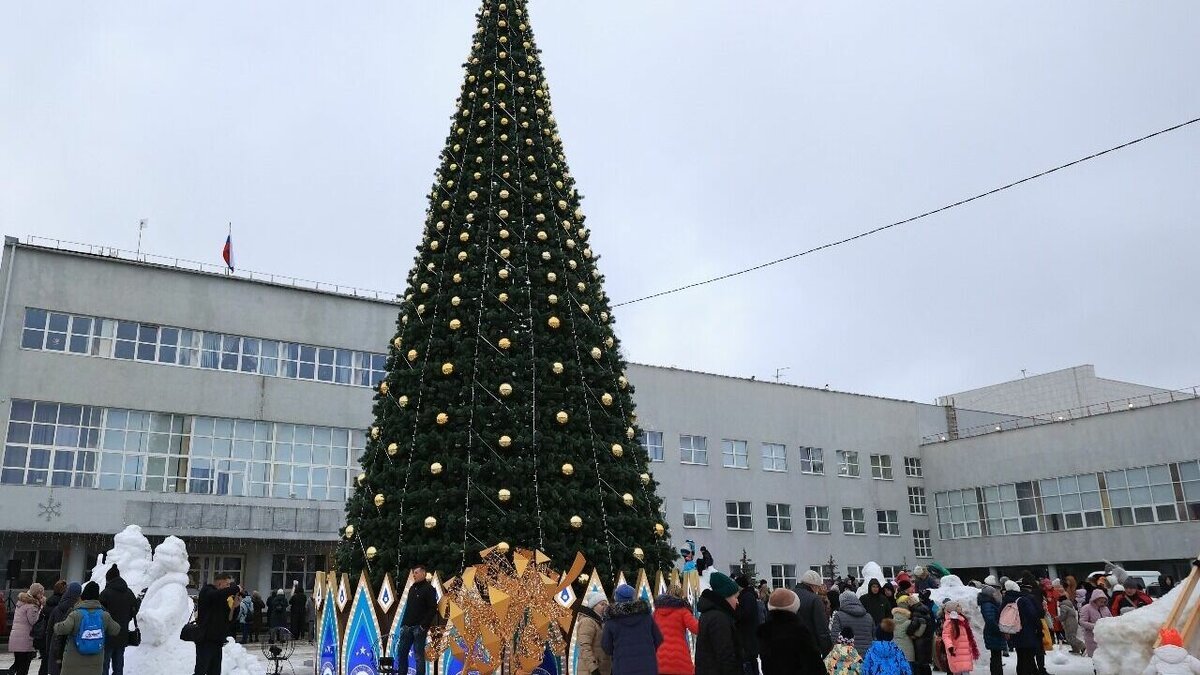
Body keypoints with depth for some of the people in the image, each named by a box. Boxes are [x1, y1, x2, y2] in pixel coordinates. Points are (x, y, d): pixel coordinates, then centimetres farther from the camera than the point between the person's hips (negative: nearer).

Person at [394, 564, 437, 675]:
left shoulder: (429, 589, -6)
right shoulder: (412, 588, 16)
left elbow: (433, 610, -12)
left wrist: (424, 626, -16)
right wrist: (403, 624, 13)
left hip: (419, 628, -7)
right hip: (407, 627, 7)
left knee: (419, 656, -3)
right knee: (401, 652, 8)